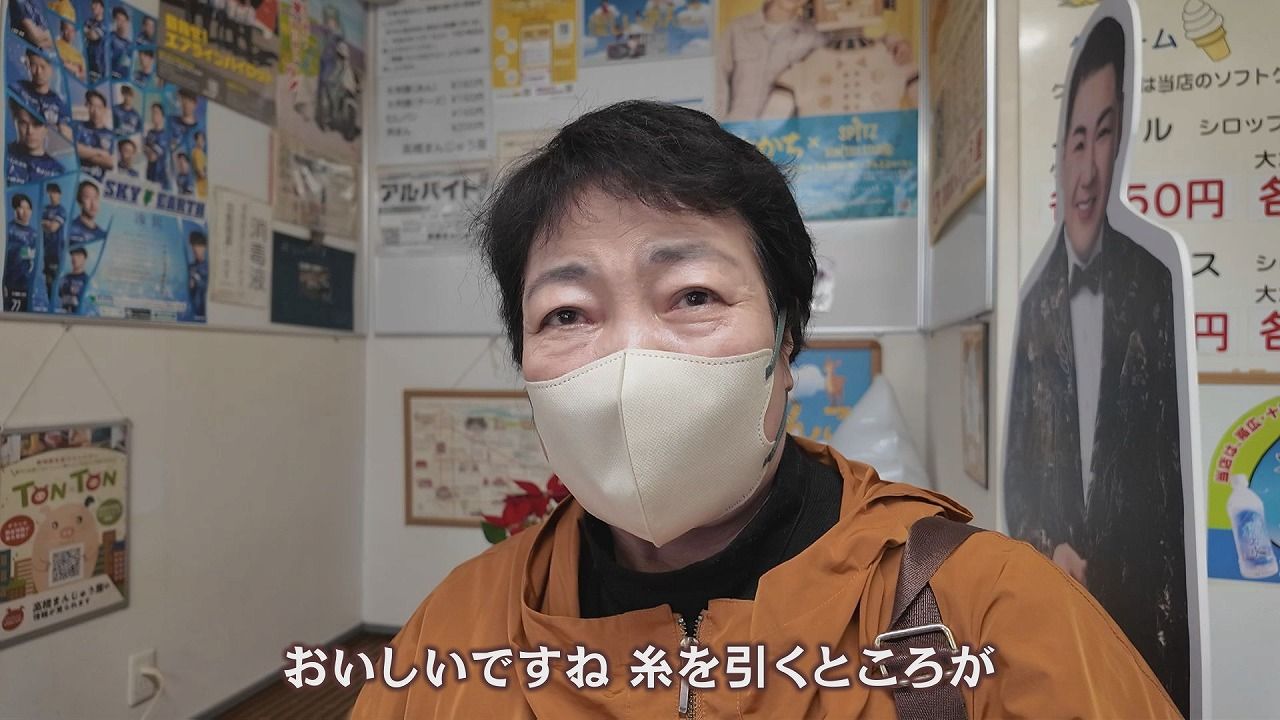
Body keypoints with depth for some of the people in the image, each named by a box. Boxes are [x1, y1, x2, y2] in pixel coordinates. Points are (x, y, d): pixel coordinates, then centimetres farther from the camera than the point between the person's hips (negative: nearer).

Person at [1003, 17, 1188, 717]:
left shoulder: (1154, 285, -6)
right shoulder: (1034, 305, 4)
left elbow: (1174, 463, -6)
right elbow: (1017, 468, 6)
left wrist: (1166, 599, -8)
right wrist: (1051, 553, -8)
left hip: (1142, 605, -3)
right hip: (1054, 595, 3)